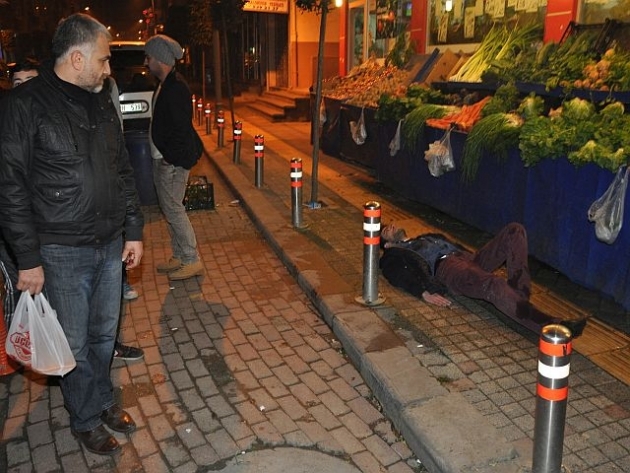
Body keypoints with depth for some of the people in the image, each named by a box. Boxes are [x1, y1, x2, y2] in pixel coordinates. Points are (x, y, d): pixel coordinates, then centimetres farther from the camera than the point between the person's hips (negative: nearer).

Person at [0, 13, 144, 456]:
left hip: (111, 244, 6)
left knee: (104, 334, 18)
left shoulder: (102, 103, 8)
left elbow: (123, 171, 14)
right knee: (75, 344, 9)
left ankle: (103, 400, 38)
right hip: (63, 253, -5)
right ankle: (87, 419, 29)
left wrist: (134, 229, 11)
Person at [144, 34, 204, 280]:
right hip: (162, 158, 10)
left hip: (173, 161, -10)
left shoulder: (175, 88, -18)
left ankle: (192, 261, 7)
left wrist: (171, 158, -19)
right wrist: (161, 157, 15)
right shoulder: (165, 85, 13)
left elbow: (181, 128, -22)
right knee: (170, 208, 15)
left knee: (173, 209, -4)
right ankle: (179, 257, 27)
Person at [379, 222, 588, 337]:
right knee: (494, 285, -38)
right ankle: (551, 326, -47)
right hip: (446, 267, -8)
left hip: (468, 258, 8)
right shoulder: (394, 255, 19)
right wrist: (425, 293, -22)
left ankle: (519, 292, -26)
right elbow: (402, 277, -2)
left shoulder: (428, 237, 42)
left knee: (514, 231, -12)